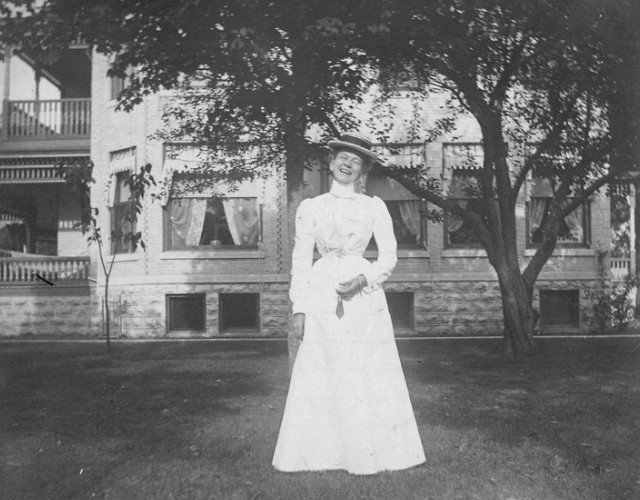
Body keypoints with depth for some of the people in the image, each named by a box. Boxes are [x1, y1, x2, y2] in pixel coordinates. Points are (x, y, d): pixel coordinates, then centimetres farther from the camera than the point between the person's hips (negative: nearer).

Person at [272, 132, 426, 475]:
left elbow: (389, 256, 7)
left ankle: (368, 453, 12)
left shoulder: (374, 206, 8)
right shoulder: (309, 207, 9)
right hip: (321, 298, 1)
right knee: (319, 374, 0)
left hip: (364, 297, 0)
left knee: (367, 374, 0)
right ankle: (321, 451, 12)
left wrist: (364, 279, -12)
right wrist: (298, 308, 0)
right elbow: (300, 259, 7)